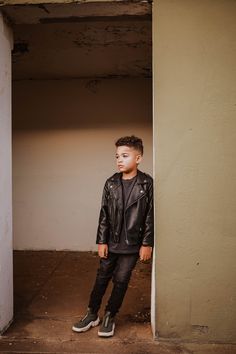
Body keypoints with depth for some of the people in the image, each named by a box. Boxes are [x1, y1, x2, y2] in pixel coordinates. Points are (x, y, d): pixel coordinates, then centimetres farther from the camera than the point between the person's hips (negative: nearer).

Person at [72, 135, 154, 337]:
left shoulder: (147, 184, -9)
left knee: (121, 280, 7)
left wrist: (147, 244, -8)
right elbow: (104, 214, 2)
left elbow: (150, 216, -7)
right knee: (102, 277, 12)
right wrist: (101, 241, 0)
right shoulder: (111, 183, 0)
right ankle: (92, 314, 28)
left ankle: (110, 317, 26)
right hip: (111, 242, 3)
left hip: (132, 243, -2)